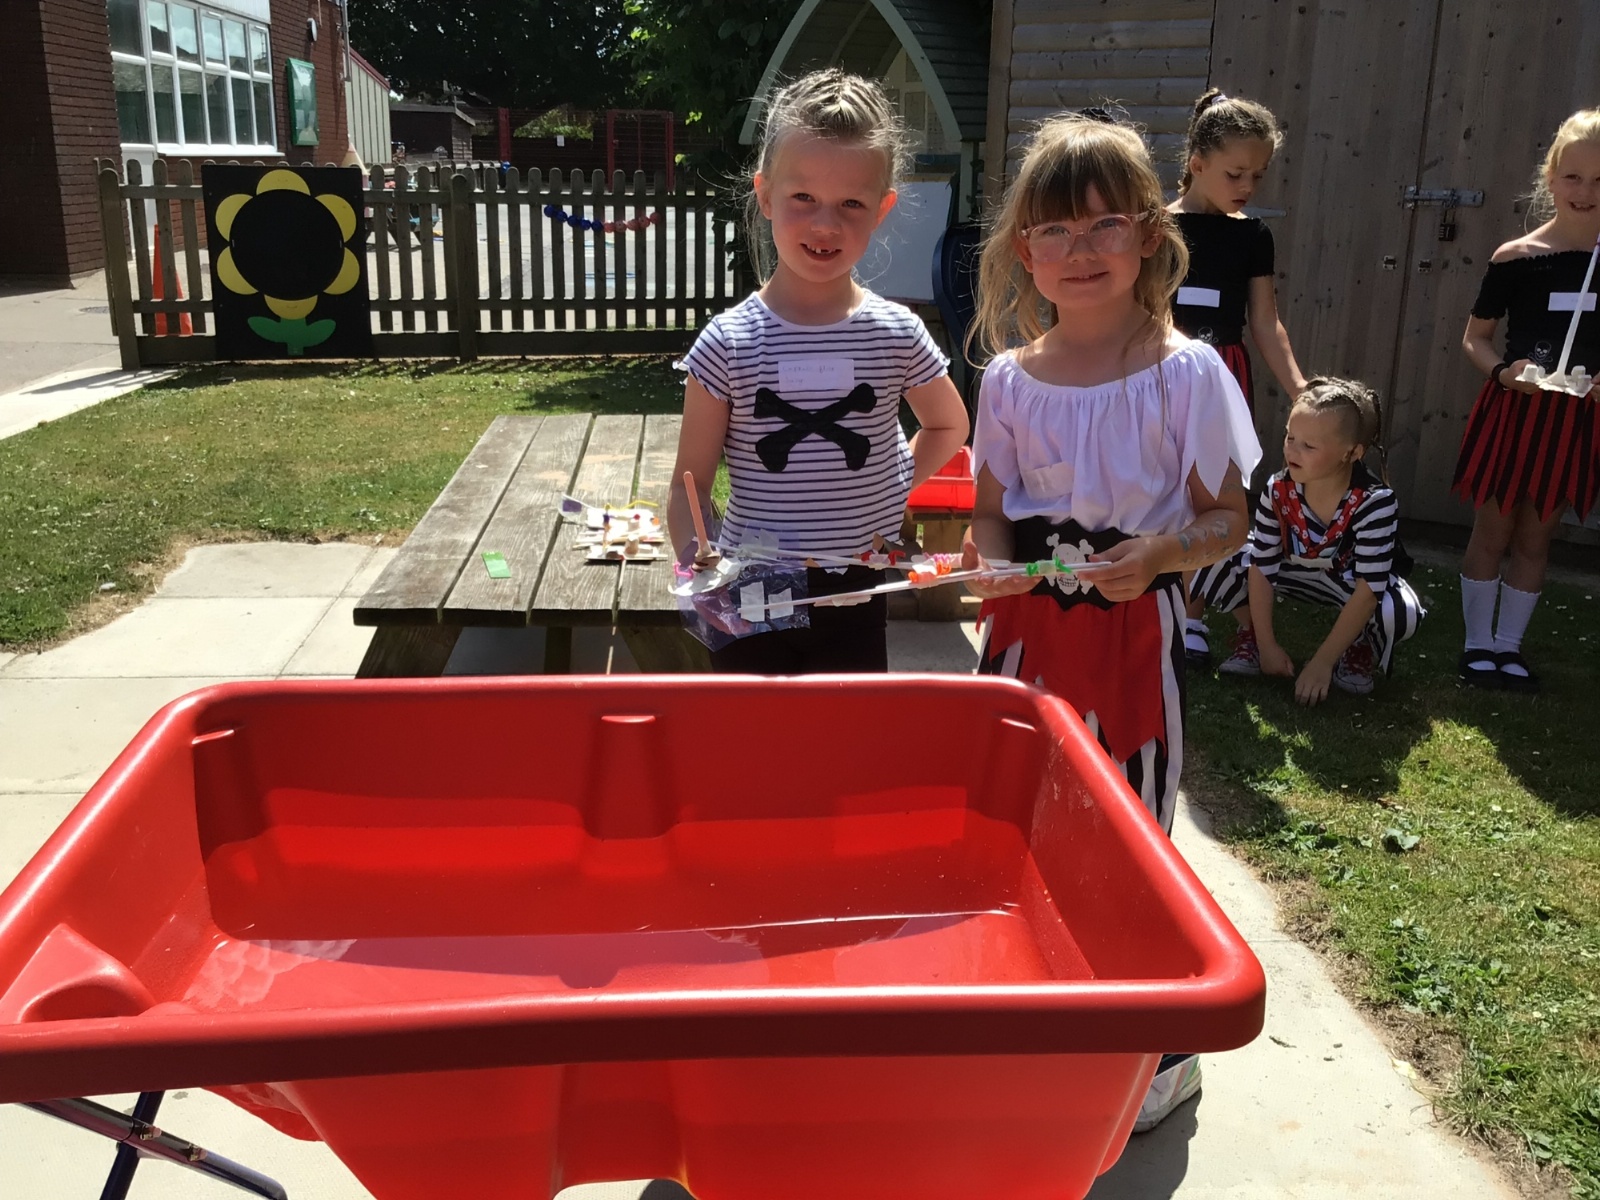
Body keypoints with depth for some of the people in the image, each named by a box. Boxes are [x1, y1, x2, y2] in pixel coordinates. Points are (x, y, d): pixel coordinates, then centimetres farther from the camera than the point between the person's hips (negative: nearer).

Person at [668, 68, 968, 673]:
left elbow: (949, 425, 16)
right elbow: (689, 487, -5)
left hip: (856, 600, 1)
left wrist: (892, 489, 2)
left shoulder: (898, 334, -4)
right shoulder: (729, 343, -9)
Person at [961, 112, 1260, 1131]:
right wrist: (989, 560, -12)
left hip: (1133, 633, -4)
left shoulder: (1187, 374, -9)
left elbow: (1228, 520, -5)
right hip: (1026, 627, 4)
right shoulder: (1010, 378, 1)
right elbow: (991, 509, 9)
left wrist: (1159, 556, -24)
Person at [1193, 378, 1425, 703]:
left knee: (1401, 612, -37)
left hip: (1350, 581, -2)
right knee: (1216, 559, -22)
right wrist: (1266, 644, -19)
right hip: (1296, 570, 2)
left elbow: (1368, 589, -34)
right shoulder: (1278, 490, -24)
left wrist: (1322, 662, -34)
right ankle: (1250, 635, 4)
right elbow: (1262, 565, -18)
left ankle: (1362, 651, -1)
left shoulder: (1376, 501, -33)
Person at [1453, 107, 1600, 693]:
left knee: (1535, 539, 12)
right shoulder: (1516, 258, -8)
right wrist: (1502, 371, -20)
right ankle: (1477, 645, 19)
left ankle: (1508, 645, 24)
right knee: (1492, 534, 7)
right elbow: (1474, 337, -2)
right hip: (1513, 411, -2)